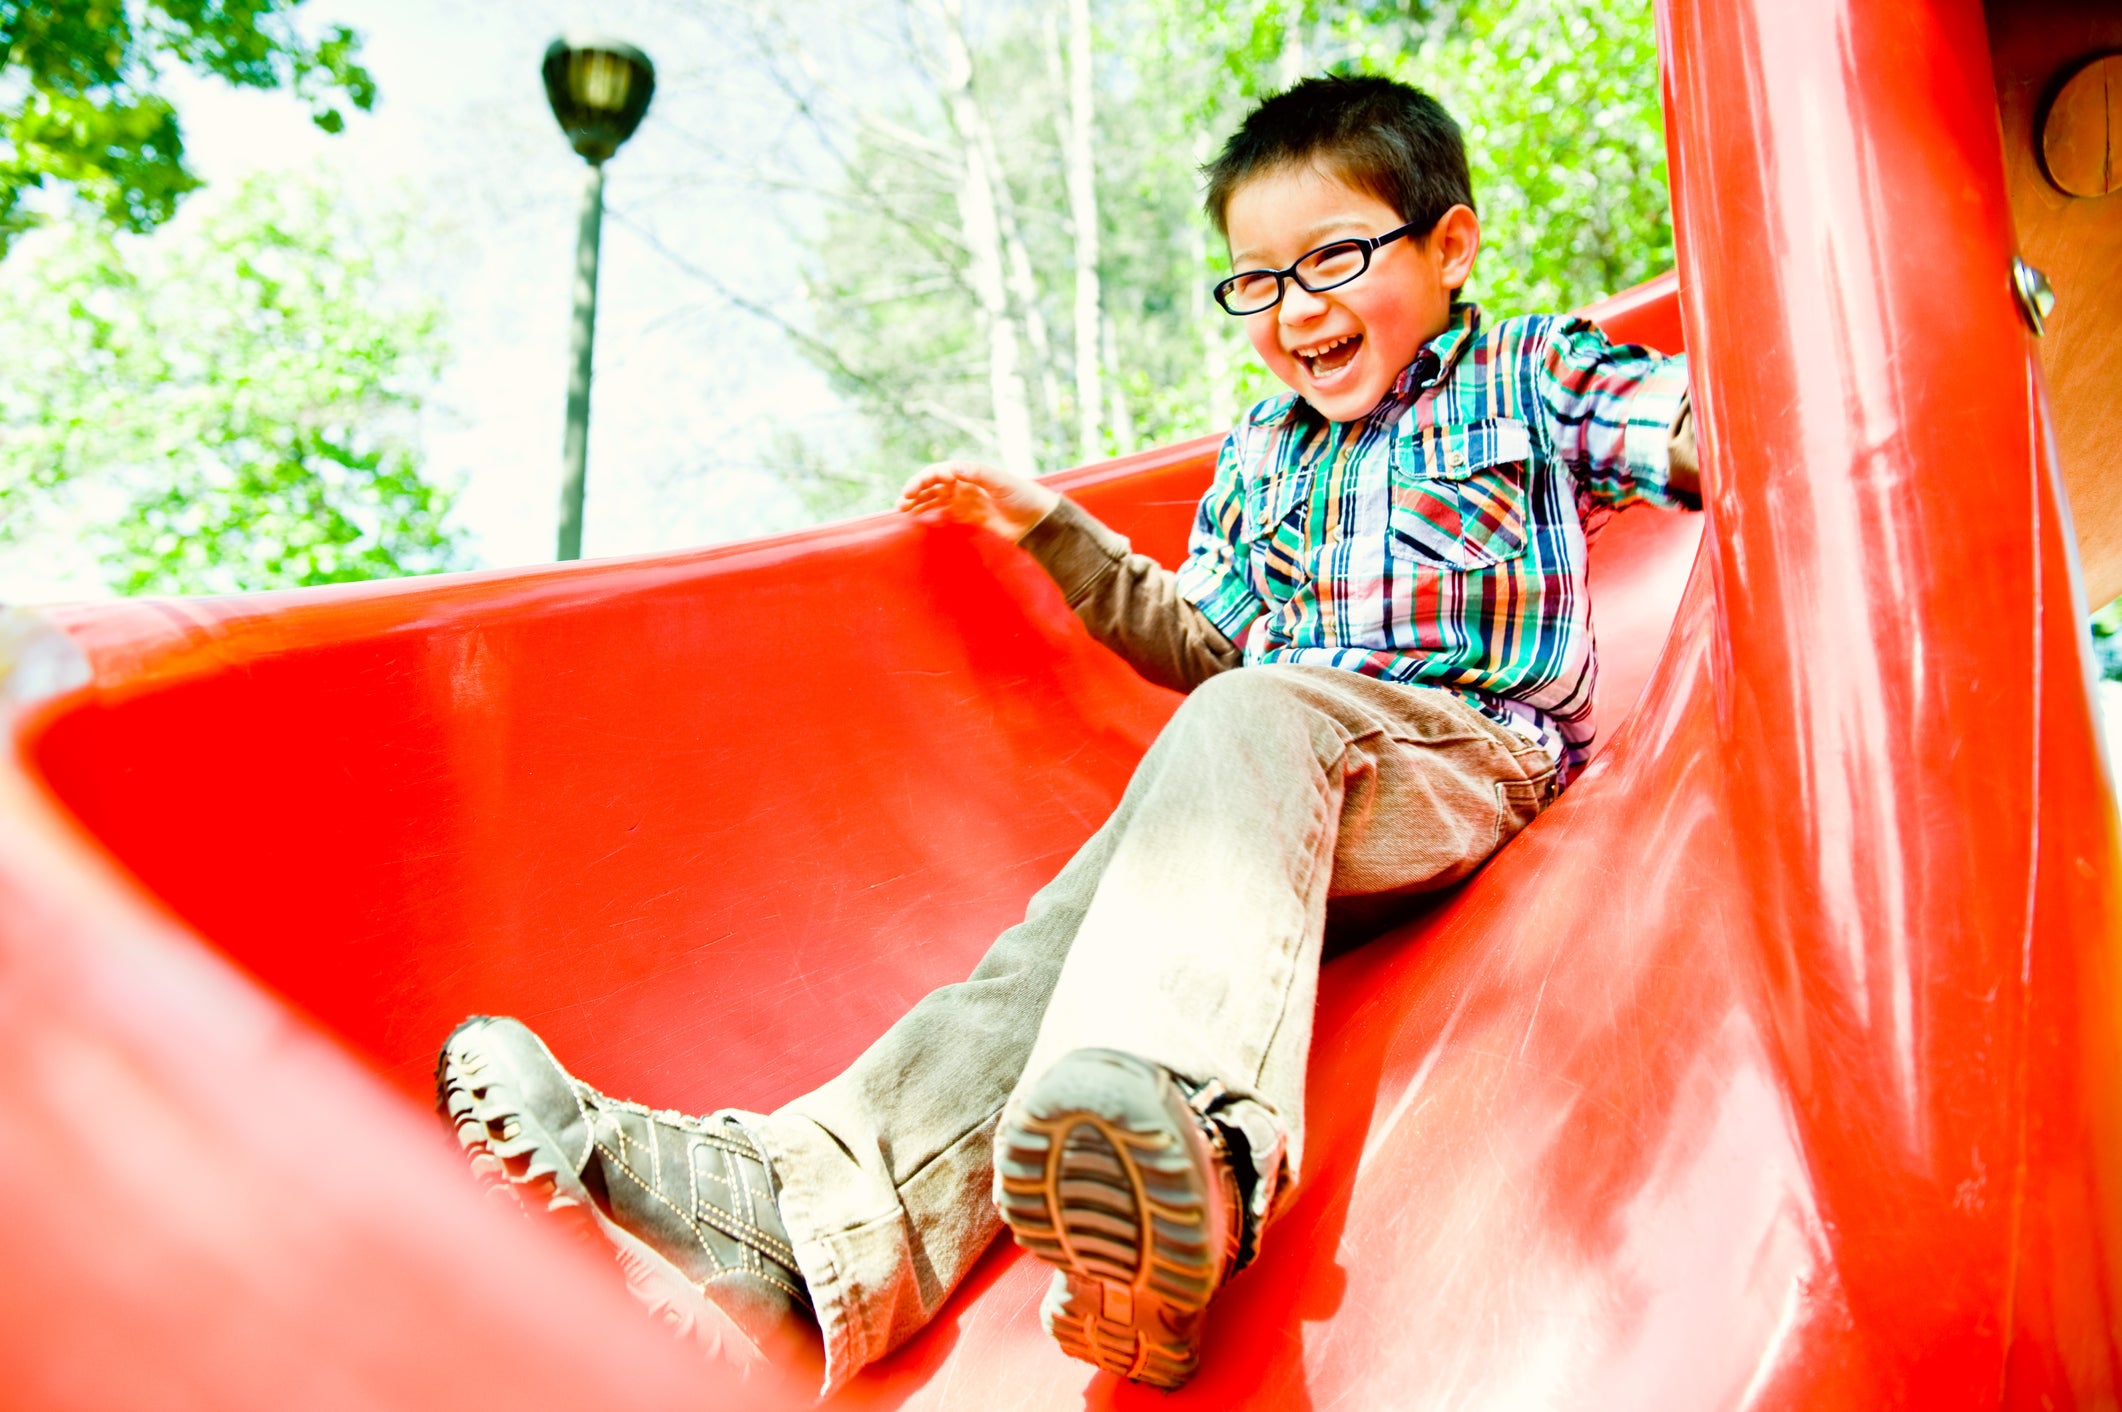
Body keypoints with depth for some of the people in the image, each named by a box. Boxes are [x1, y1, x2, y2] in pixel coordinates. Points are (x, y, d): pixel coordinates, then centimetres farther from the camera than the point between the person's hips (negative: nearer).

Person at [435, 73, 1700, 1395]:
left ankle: (1194, 1144, -61)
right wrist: (1050, 526, 23)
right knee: (1083, 908, -23)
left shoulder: (1528, 373, 12)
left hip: (1470, 755, -5)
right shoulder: (1259, 450, 25)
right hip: (1272, 793, 5)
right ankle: (814, 1204, -42)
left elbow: (1712, 431, 2)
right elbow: (1200, 645, 28)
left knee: (1245, 719, -36)